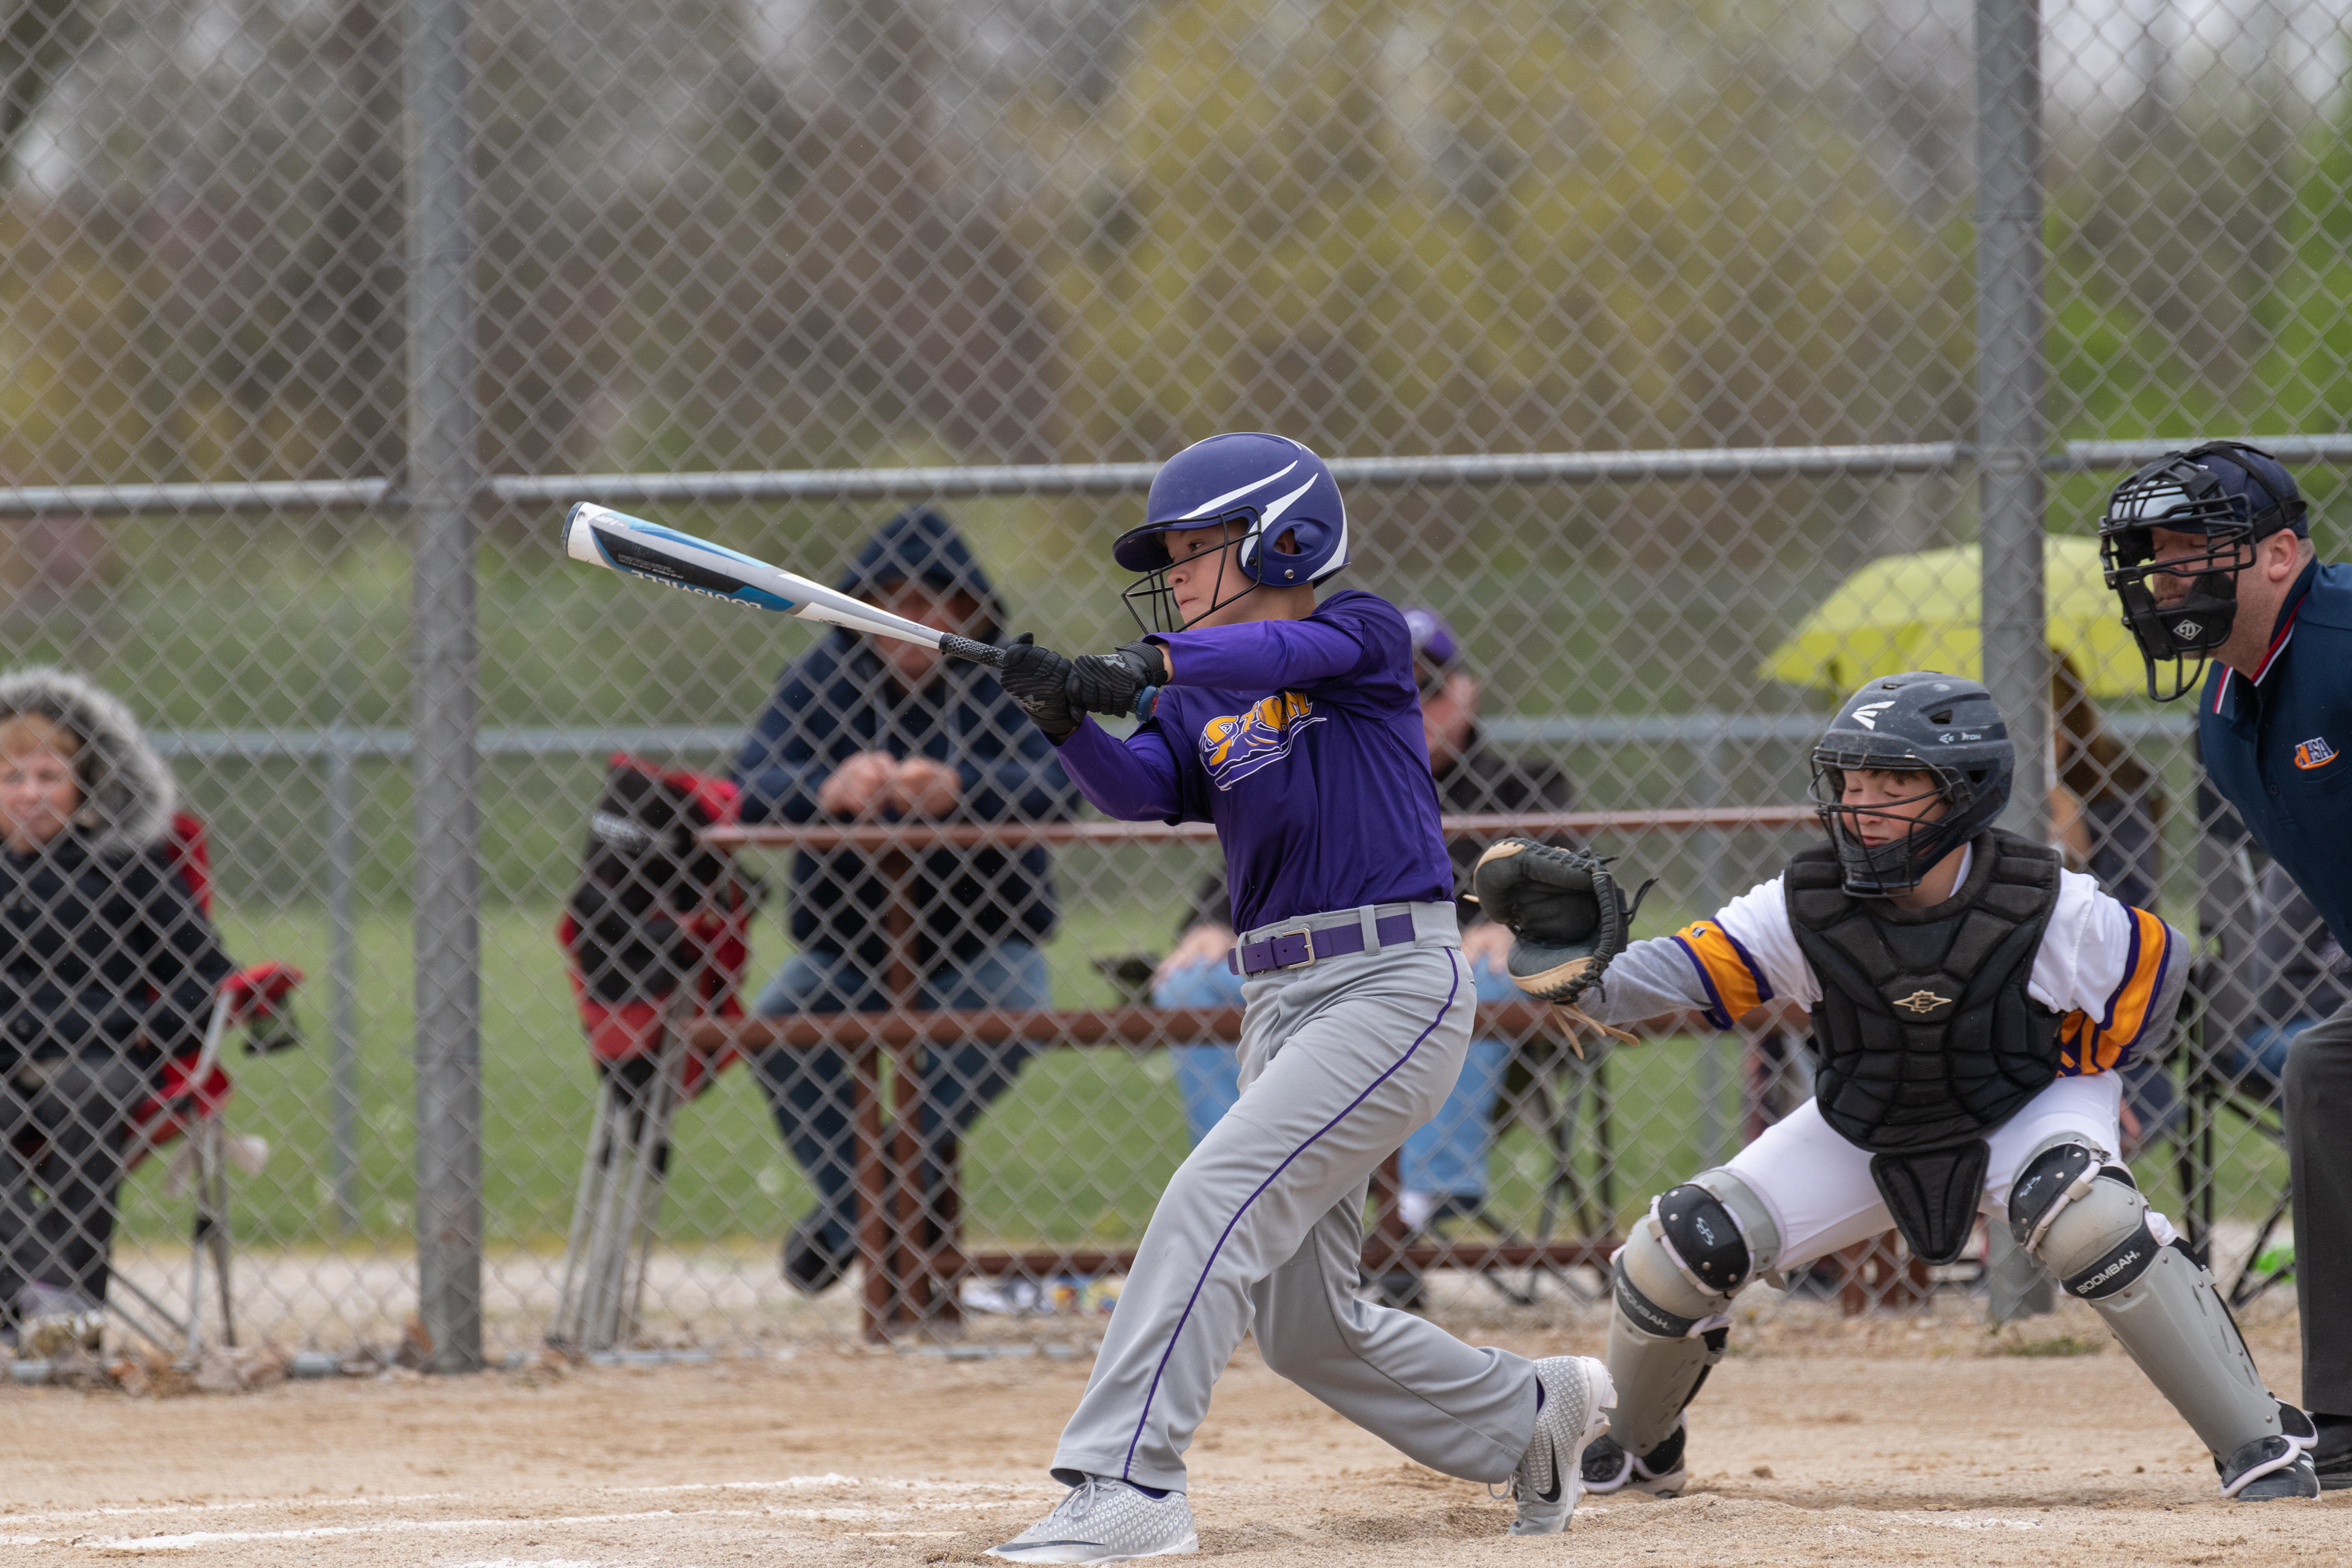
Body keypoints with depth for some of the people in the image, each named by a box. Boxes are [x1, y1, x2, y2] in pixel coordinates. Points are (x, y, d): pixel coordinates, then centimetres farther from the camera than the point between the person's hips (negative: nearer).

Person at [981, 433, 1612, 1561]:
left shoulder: (1365, 637, -1)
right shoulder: (1195, 701, 15)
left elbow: (1295, 648, -23)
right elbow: (1140, 789, -5)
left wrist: (1150, 663, -39)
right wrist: (1067, 719, -26)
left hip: (1397, 982, -8)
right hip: (1281, 999, 8)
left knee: (1216, 1201, -24)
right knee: (1303, 1328, 10)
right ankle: (1532, 1414, 31)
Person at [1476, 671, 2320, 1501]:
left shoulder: (2044, 909, -27)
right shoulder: (1804, 908, -23)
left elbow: (2155, 962, -8)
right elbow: (1672, 974, -27)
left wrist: (2069, 1073, -8)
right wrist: (1570, 961, -48)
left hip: (2025, 1107, -3)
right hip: (1865, 1136, 3)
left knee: (2076, 1209, -36)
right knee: (1685, 1245, -9)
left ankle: (2259, 1442, -26)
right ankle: (1632, 1448, 23)